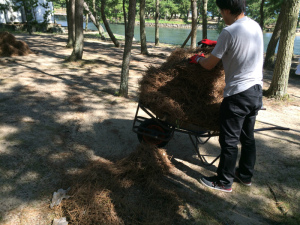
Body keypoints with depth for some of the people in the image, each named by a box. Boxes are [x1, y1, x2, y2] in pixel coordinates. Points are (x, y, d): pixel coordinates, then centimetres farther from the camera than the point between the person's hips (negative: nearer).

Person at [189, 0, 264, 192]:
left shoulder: (229, 32, -16)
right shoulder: (256, 26, 9)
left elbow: (209, 65, -10)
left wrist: (198, 59, 10)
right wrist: (215, 43, 31)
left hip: (238, 94, -8)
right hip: (256, 91, 9)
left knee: (229, 140, 3)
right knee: (248, 137, 19)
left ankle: (224, 182, 17)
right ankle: (245, 175, 34)